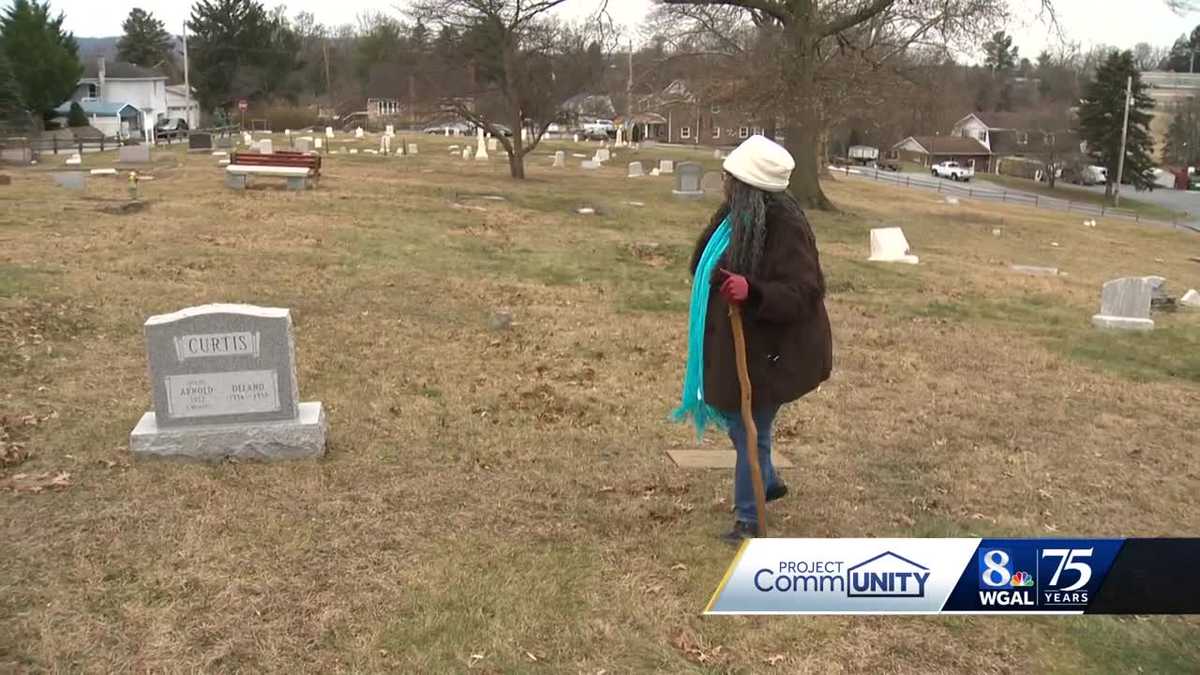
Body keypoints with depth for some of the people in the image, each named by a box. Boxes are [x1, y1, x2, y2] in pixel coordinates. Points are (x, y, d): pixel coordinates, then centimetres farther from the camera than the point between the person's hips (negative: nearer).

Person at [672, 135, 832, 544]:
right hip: (734, 345, 9)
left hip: (768, 351, -9)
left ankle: (747, 518, 18)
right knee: (735, 420, 24)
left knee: (751, 431, 2)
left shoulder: (787, 228, -26)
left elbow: (803, 293, -31)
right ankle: (767, 482, 47)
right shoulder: (737, 215, 1)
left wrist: (751, 291, -45)